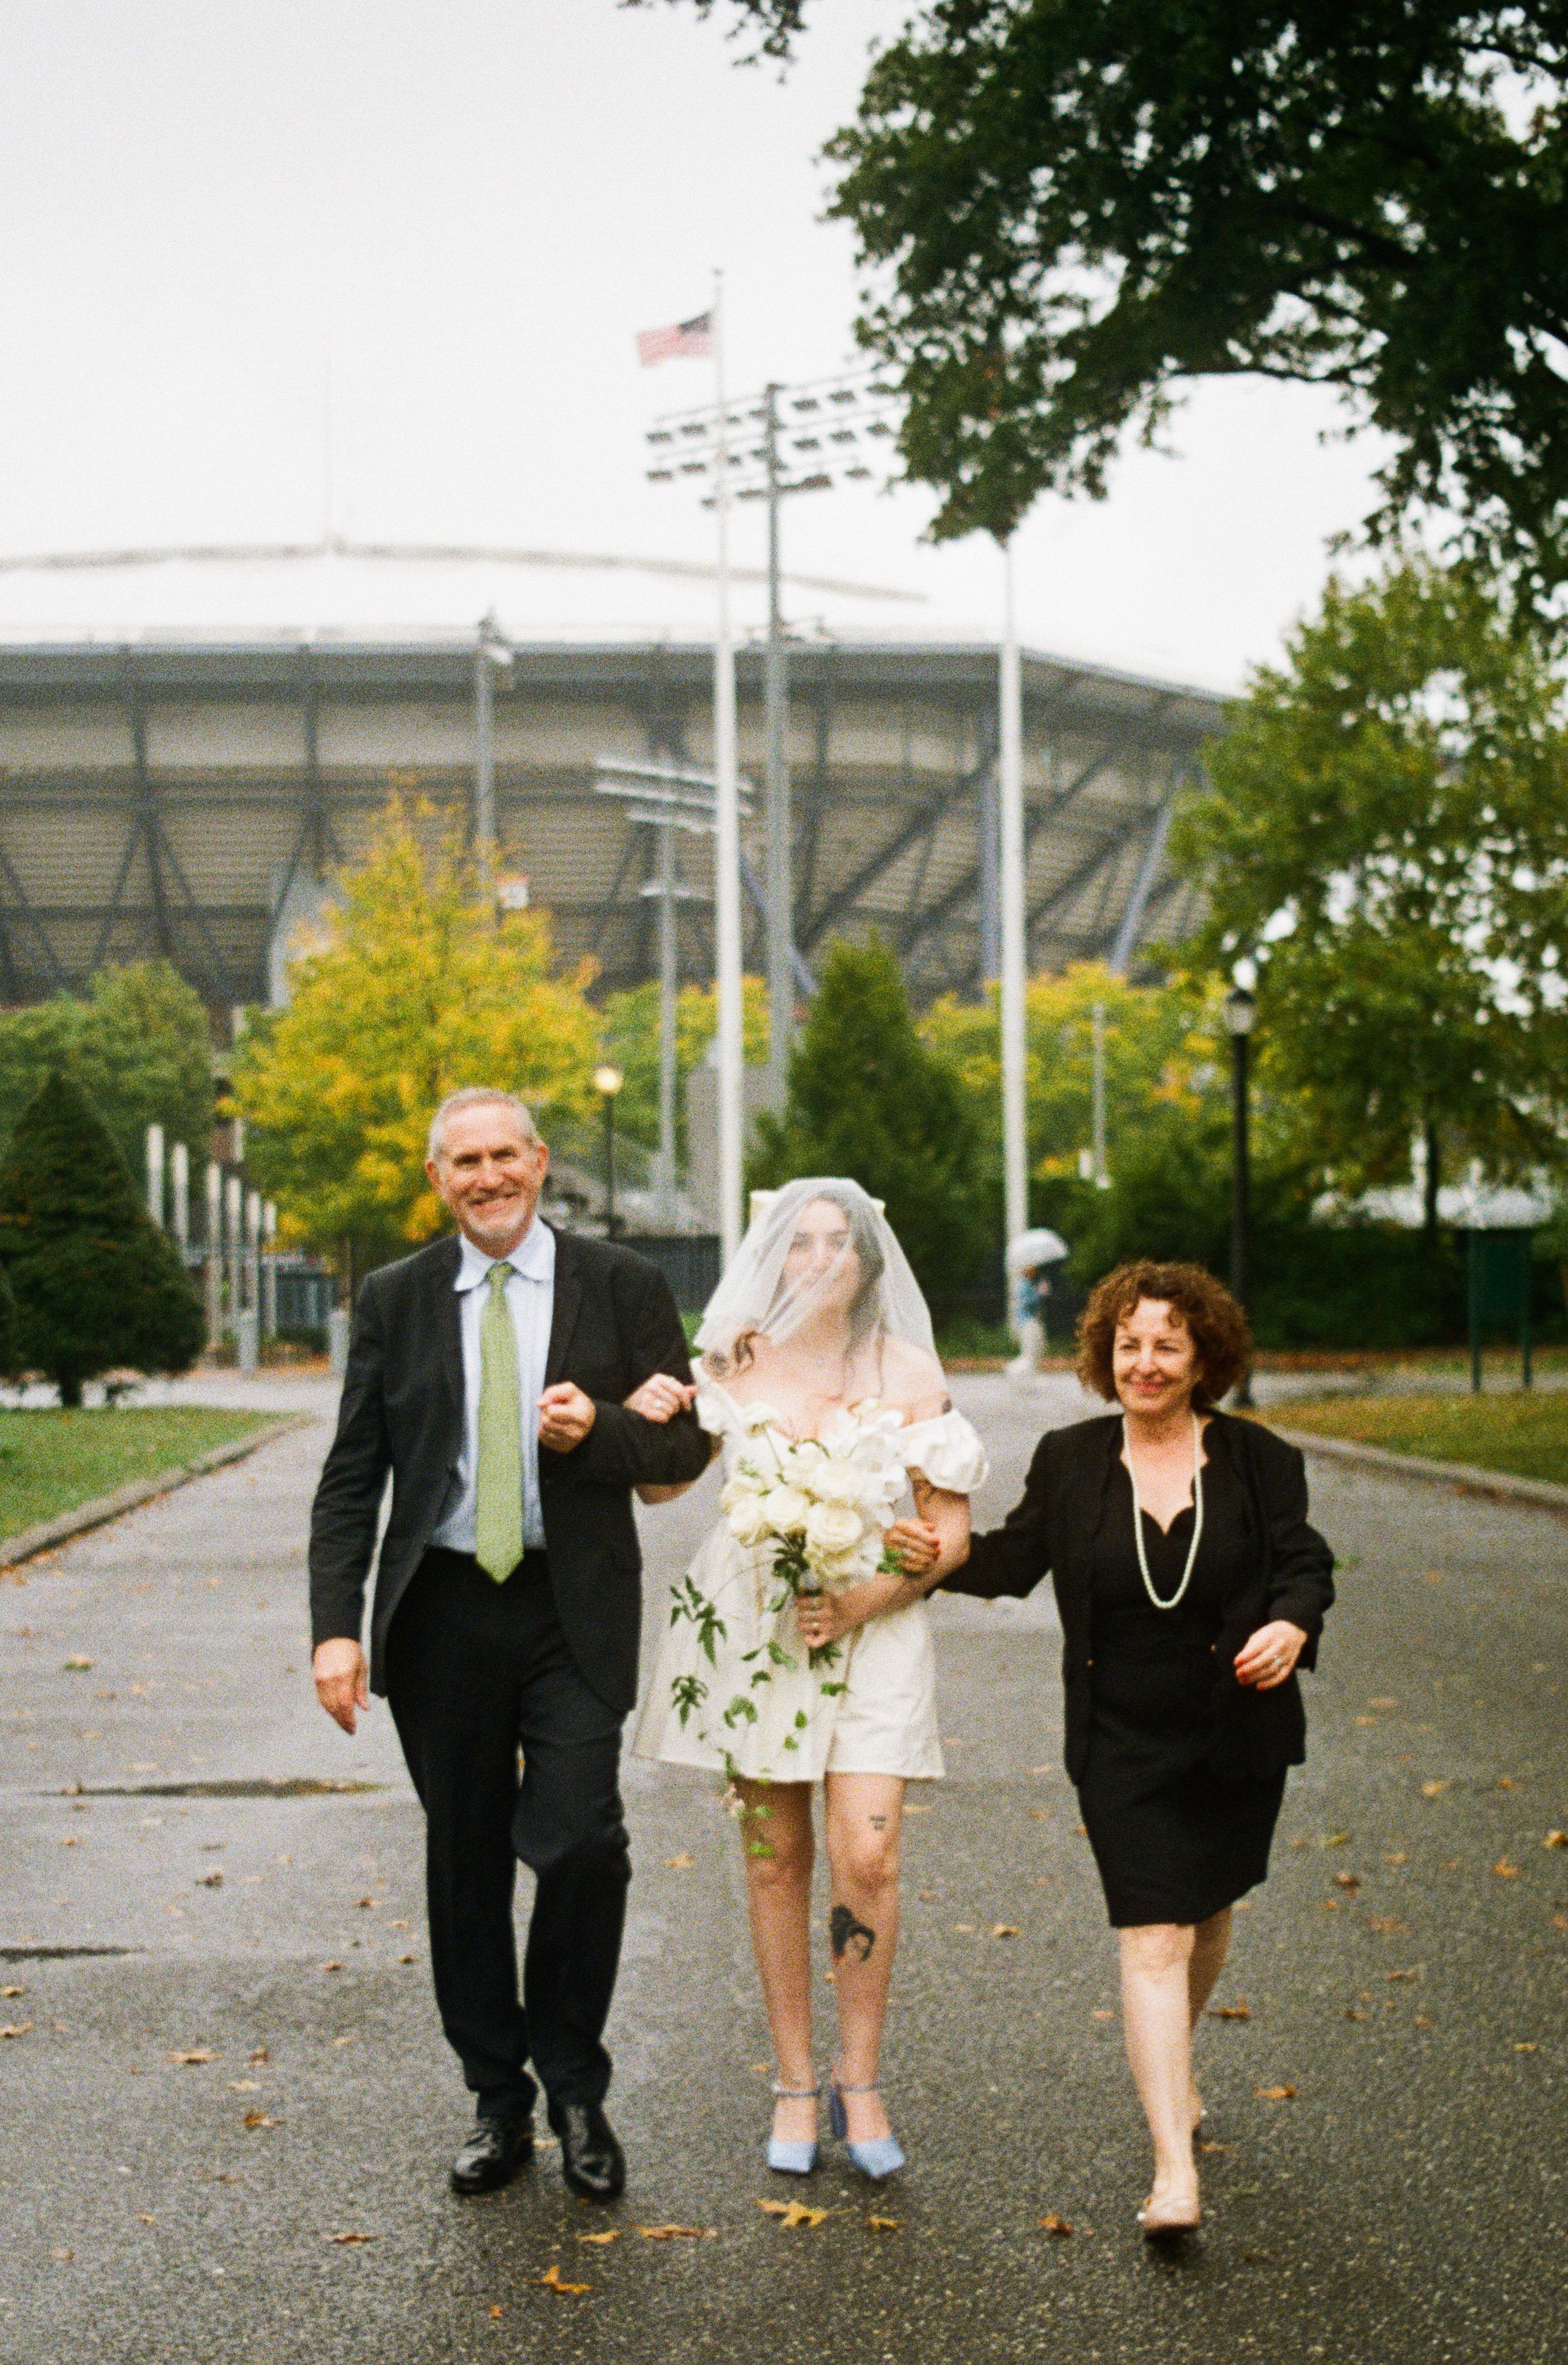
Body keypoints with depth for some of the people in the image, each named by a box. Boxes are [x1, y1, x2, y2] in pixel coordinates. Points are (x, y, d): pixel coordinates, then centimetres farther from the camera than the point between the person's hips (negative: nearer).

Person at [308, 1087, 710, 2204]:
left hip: (575, 1611, -2)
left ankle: (576, 2091, 9)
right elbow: (352, 1476, 5)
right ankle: (499, 2102, 23)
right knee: (466, 1861, 8)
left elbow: (687, 1442, 5)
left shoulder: (622, 1286, 3)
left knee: (583, 1843, -13)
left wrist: (599, 1430, -16)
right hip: (444, 1610, 2)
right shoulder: (396, 1300, 7)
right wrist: (338, 1625, -5)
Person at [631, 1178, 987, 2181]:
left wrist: (862, 1602, -12)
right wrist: (647, 1422, -9)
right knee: (775, 1858, 4)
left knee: (866, 1856, -10)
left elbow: (951, 1533, 1)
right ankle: (795, 2083, 16)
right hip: (751, 1629, 2)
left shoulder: (907, 1374, 0)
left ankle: (860, 2082, 5)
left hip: (873, 1630, -1)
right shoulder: (735, 1362, 5)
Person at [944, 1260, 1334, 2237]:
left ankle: (1173, 2069, 49)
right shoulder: (1070, 1461, 1)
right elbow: (1014, 1559, 11)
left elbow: (1305, 1563, -2)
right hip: (1124, 1743, -1)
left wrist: (1292, 1625, -22)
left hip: (1237, 1734, 2)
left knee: (1208, 1914, 20)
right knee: (1154, 1939, -10)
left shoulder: (1257, 1459, -2)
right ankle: (1175, 2172, -13)